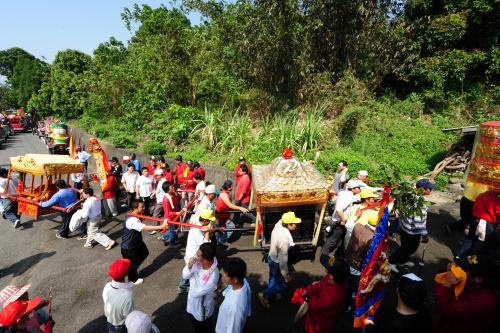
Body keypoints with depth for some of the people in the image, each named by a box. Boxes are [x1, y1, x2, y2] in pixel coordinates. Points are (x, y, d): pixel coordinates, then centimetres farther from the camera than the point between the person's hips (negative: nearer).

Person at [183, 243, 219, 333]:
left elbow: (197, 293, -28)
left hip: (203, 307, -5)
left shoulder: (213, 275, -39)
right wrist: (189, 266, -31)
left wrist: (192, 278, -17)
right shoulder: (197, 262, -23)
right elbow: (185, 275, -11)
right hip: (192, 302, 6)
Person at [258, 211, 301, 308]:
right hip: (277, 262, -8)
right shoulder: (284, 239, -39)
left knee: (273, 279, 31)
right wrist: (286, 275, -16)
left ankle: (271, 294, 54)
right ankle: (265, 295, 33)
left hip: (272, 257, 8)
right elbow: (283, 260, -29)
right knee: (282, 283, 18)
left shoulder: (279, 224, -18)